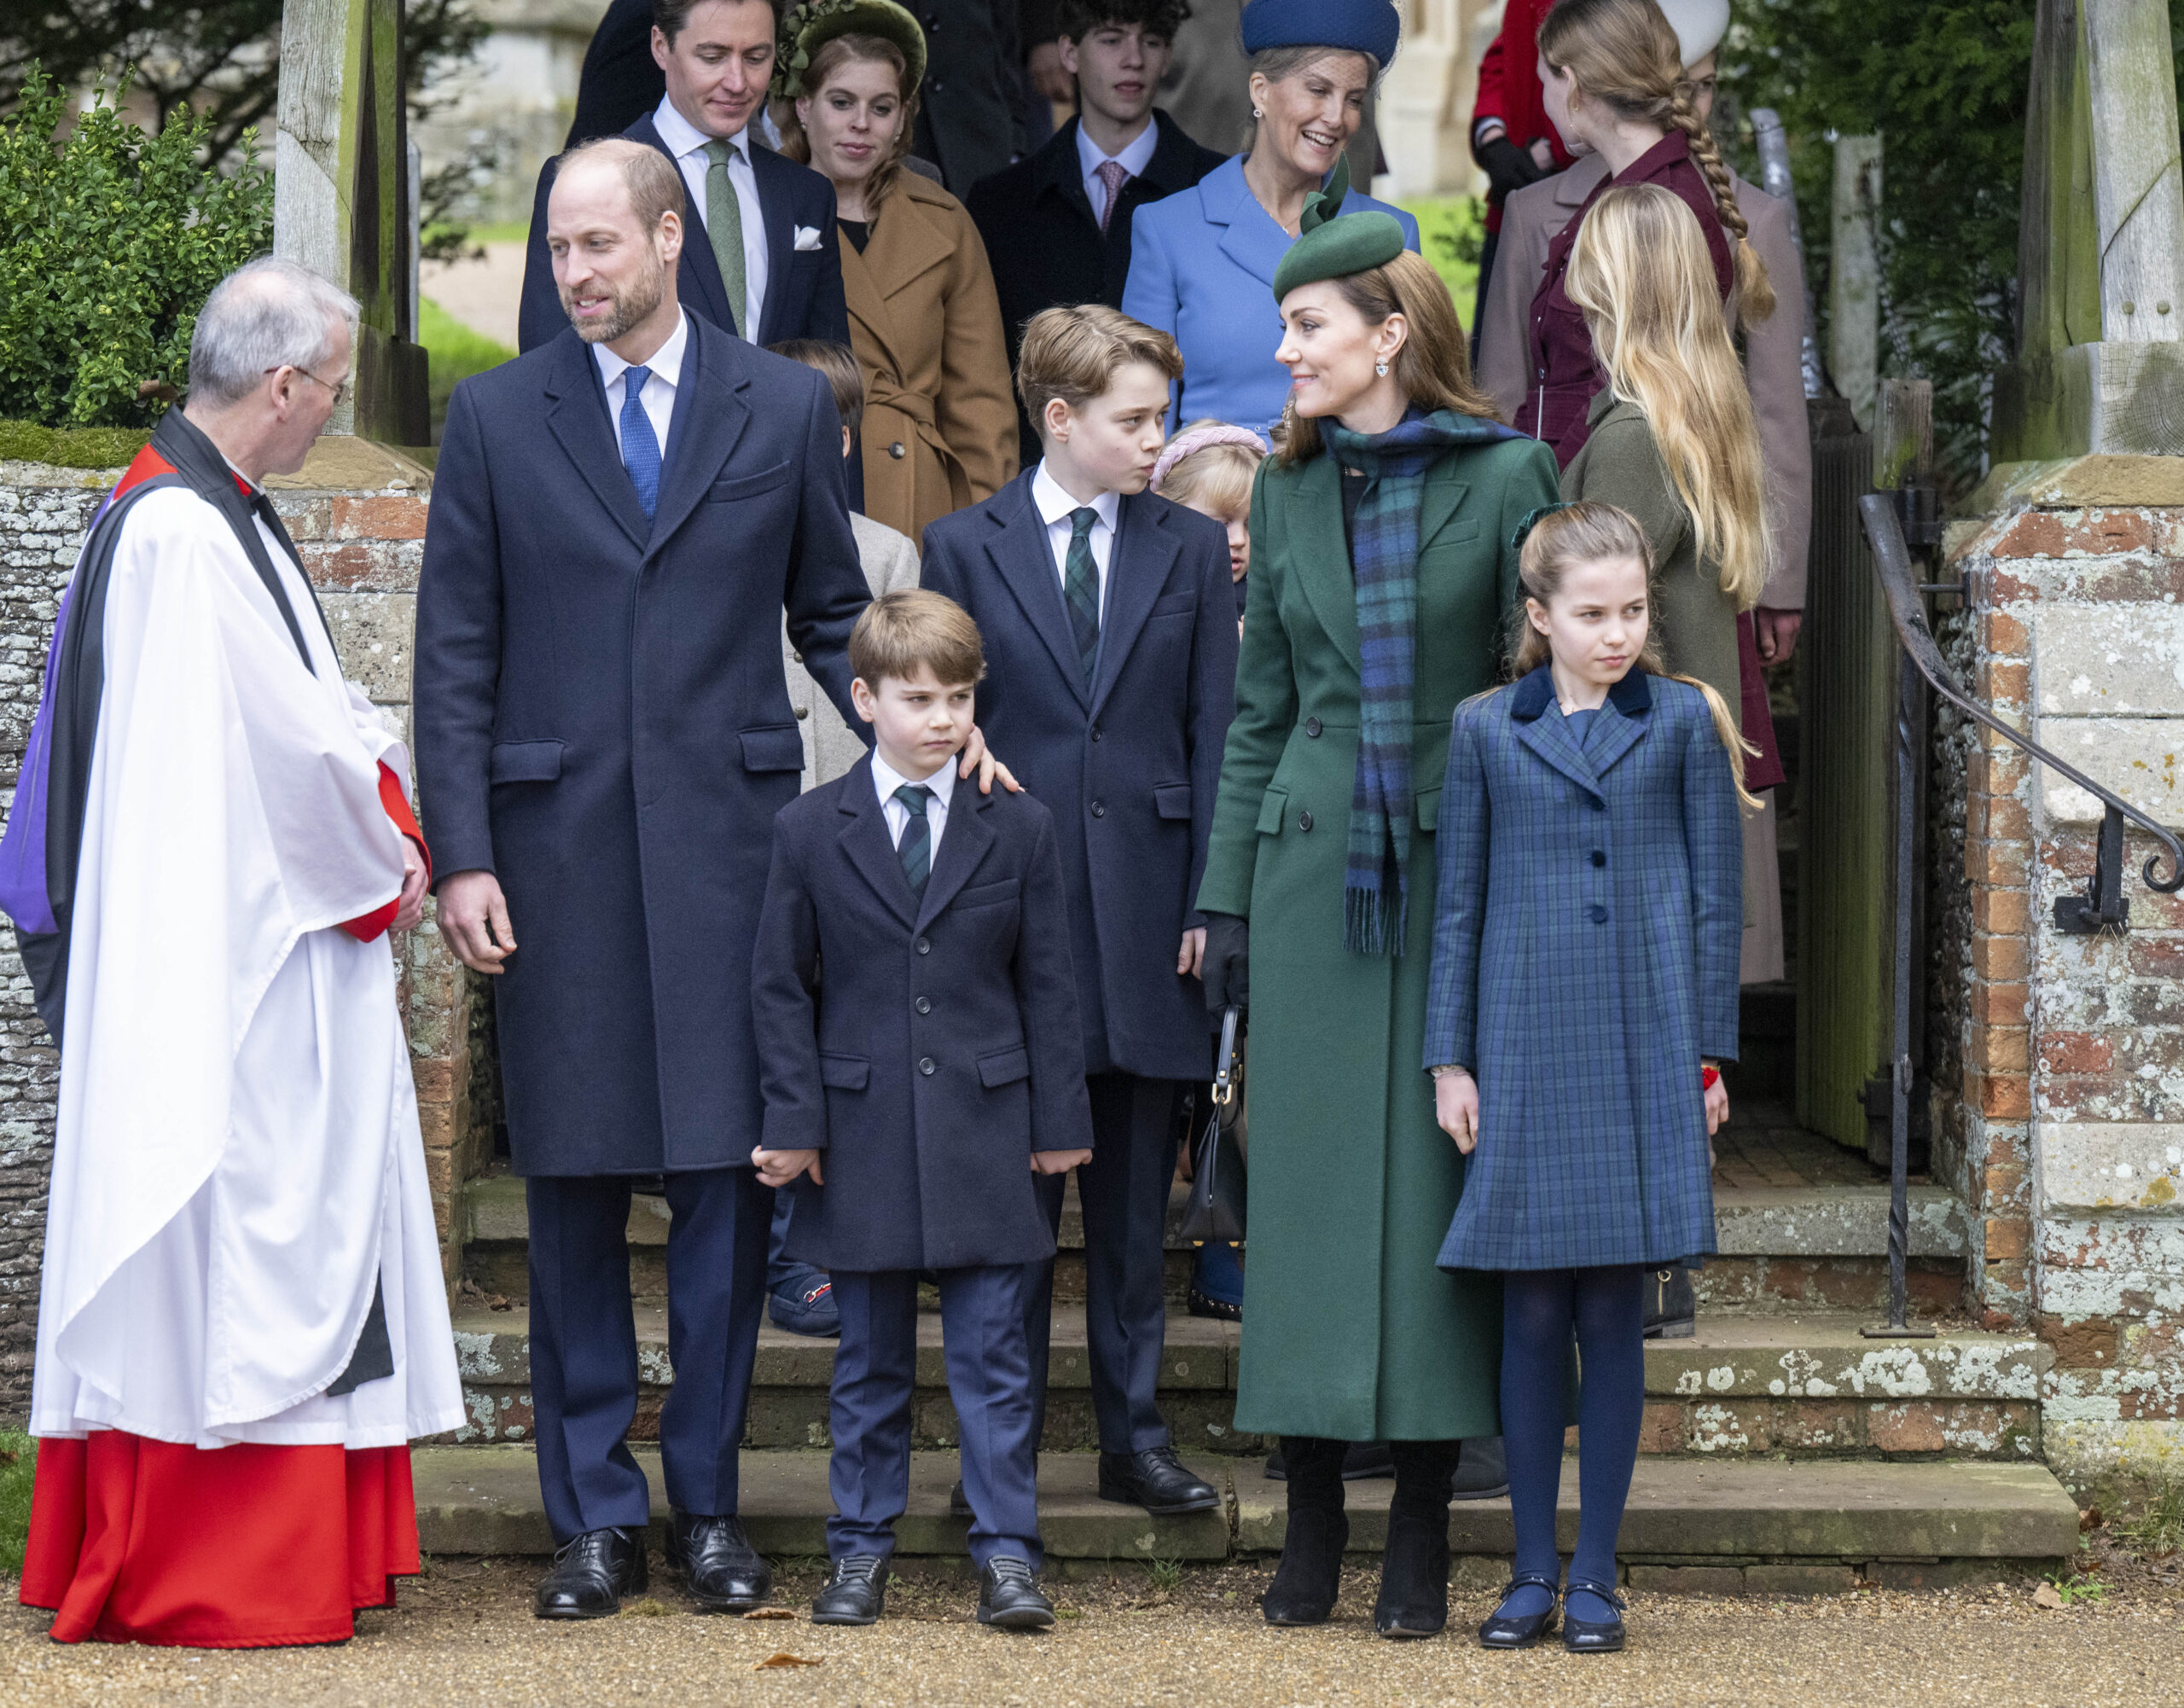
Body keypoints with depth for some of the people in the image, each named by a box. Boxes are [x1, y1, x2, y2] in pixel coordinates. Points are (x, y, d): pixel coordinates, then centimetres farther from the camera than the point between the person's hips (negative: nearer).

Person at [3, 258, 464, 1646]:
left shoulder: (225, 518, 13)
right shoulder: (181, 537, -19)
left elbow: (318, 701, 17)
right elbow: (287, 738, -20)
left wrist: (388, 819, 1)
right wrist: (383, 858, -5)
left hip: (281, 943, 10)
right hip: (221, 953, -10)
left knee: (297, 1236, 13)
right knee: (239, 1233, -5)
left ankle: (300, 1549, 19)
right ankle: (205, 1577, 0)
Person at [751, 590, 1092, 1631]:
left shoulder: (1019, 828, 4)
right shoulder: (810, 831, 2)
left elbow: (1047, 986, 6)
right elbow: (781, 987, 4)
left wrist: (1059, 1120, 3)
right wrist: (794, 1120, -2)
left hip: (984, 1130, 0)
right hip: (863, 1135, 0)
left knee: (991, 1351, 1)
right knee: (870, 1358, 8)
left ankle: (1006, 1548, 6)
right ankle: (860, 1549, 17)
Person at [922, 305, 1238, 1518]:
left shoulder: (1192, 550, 7)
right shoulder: (965, 548, 3)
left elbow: (1215, 734, 6)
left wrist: (1210, 902, -2)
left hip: (1146, 903, 1)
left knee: (1137, 1192, 7)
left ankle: (1135, 1436, 15)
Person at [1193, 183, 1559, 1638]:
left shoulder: (1507, 477, -2)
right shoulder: (1288, 494, 10)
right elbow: (1261, 710, 13)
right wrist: (1229, 900, 9)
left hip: (1456, 869, -3)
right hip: (1314, 871, 3)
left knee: (1439, 1179, -1)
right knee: (1309, 1179, 2)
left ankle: (1424, 1531, 6)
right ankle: (1313, 1519, 10)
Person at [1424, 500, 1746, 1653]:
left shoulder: (1685, 722, 4)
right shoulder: (1486, 730, 5)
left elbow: (1714, 896, 6)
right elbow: (1459, 901, 8)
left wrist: (1707, 1051, 2)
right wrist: (1448, 1059, 4)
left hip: (1644, 1050, 0)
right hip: (1525, 1049, 1)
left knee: (1613, 1313, 2)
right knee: (1532, 1312, 3)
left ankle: (1596, 1575, 10)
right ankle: (1533, 1569, 12)